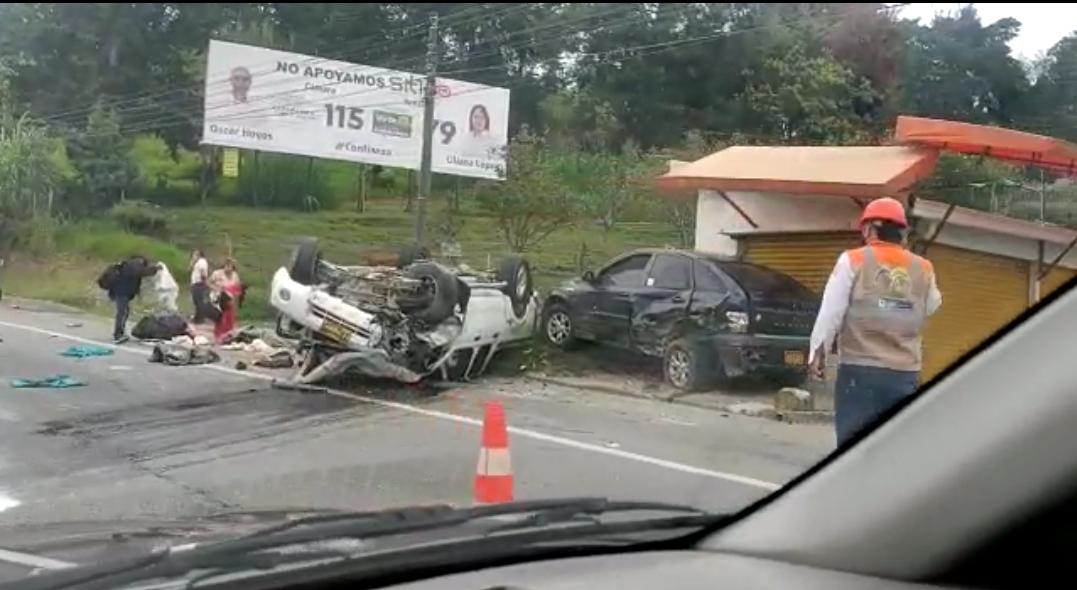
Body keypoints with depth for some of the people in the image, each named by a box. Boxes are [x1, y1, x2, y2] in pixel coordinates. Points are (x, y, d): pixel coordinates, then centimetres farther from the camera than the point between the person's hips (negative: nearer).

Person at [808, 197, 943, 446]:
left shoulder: (853, 260, -4)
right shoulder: (923, 269, 6)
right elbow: (932, 307, 22)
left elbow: (831, 312, -5)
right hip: (906, 373, 3)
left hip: (860, 369, -3)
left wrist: (818, 351, 4)